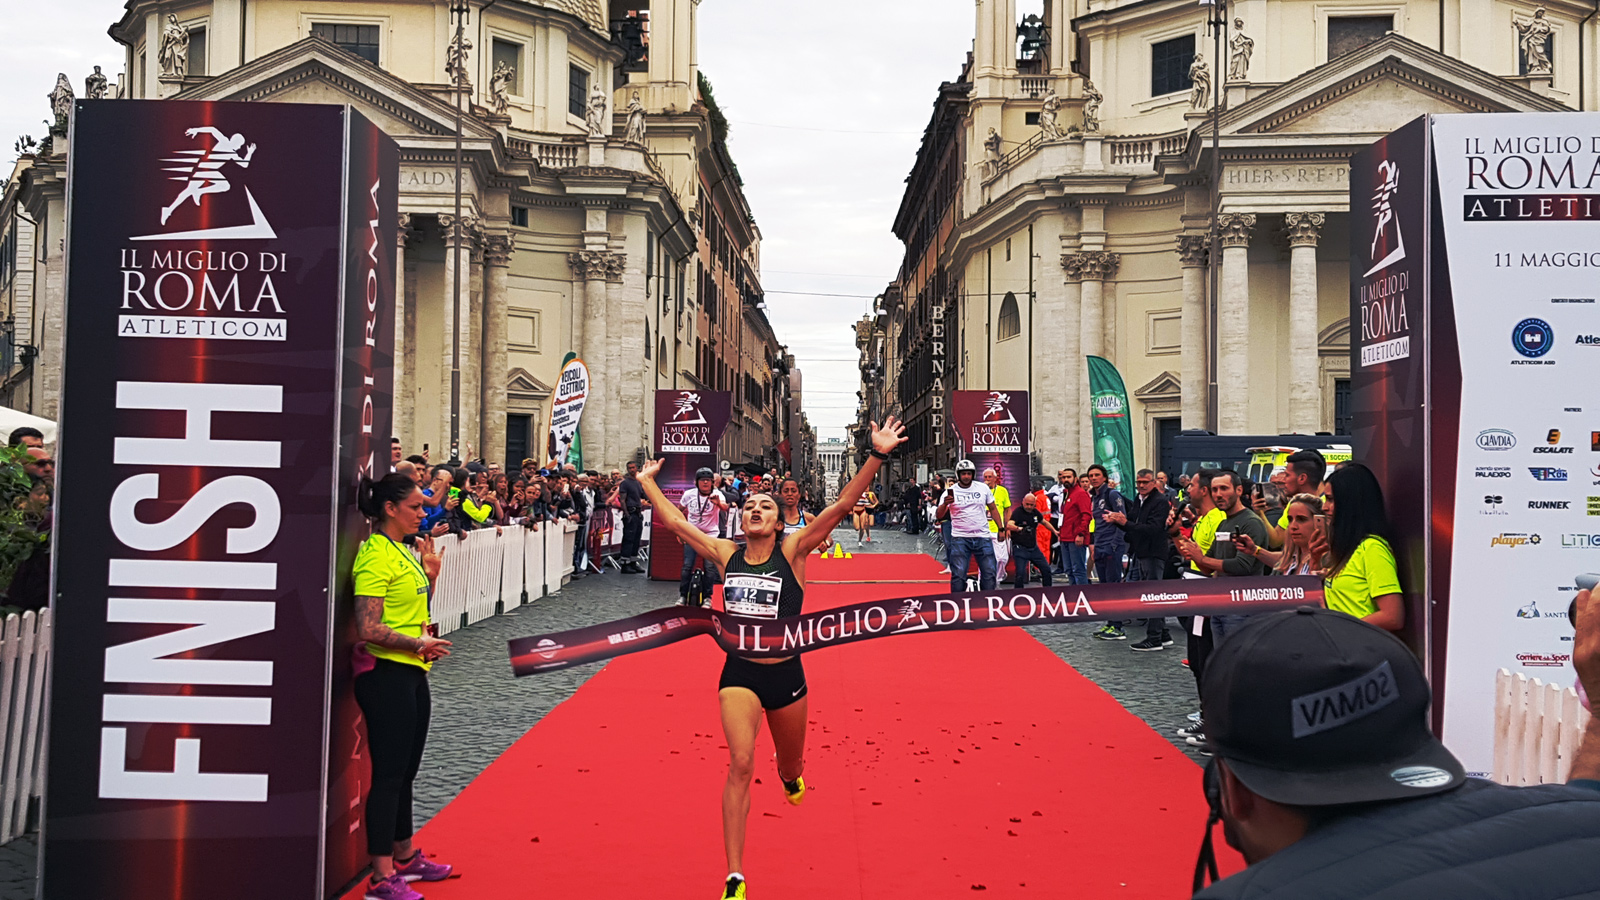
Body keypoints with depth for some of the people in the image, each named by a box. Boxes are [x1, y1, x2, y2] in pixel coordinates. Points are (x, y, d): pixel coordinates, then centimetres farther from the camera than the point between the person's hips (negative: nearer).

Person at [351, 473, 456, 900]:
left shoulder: (403, 551, 13)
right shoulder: (376, 557, -16)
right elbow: (367, 629, -22)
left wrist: (430, 575, 8)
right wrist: (418, 644, -20)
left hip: (411, 673, 9)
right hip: (385, 674, -9)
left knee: (405, 770, 18)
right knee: (389, 774, -3)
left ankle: (406, 857, 32)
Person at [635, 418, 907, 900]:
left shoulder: (792, 551, -6)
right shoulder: (727, 555, 2)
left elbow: (841, 507, -16)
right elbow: (675, 522, 10)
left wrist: (877, 456, -25)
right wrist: (647, 480, 14)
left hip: (786, 673, 0)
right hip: (738, 673, 0)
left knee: (791, 762, 19)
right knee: (740, 765, -15)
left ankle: (790, 773, 61)